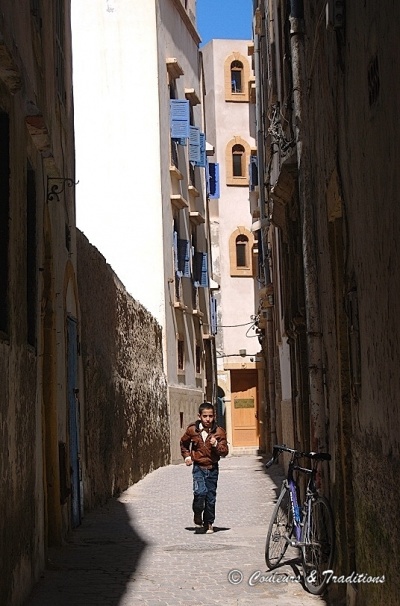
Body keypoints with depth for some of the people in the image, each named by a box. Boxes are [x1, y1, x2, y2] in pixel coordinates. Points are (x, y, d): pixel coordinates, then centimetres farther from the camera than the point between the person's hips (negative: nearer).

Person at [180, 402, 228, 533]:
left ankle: (209, 523, 23)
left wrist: (216, 445, -20)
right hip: (198, 467, -1)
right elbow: (183, 443, 17)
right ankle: (197, 515, 6)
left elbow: (225, 452, -3)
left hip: (213, 468, 1)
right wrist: (187, 456, 5)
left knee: (211, 497, 6)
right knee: (200, 492, -21)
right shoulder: (192, 430, -3)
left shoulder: (219, 432, -3)